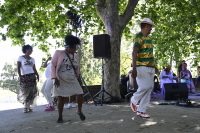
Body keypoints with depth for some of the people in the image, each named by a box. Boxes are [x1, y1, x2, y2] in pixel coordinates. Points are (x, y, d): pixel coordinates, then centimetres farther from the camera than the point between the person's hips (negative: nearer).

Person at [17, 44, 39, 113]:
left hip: (32, 76, 3)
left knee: (31, 91, -5)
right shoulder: (20, 57, 3)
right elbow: (18, 68, -4)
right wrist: (20, 76, -16)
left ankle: (28, 106, 2)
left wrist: (37, 75, -4)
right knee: (25, 91, -5)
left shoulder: (32, 59, 15)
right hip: (24, 76, -3)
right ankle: (26, 107, 6)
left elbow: (34, 69, 14)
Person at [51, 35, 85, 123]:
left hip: (72, 80, 4)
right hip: (61, 81, -4)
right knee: (61, 98, -5)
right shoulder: (58, 53, -3)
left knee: (80, 94, -8)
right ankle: (60, 116, 13)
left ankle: (79, 111, 15)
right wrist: (55, 78, -11)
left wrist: (77, 77, 18)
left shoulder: (75, 56, 10)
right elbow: (53, 65, -4)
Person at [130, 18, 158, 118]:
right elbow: (134, 53, -19)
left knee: (149, 88, 4)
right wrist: (134, 68, -28)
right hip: (141, 67, -9)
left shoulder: (148, 38, 19)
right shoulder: (138, 37, -9)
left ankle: (141, 111, 8)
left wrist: (154, 66, 29)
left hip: (150, 68, 9)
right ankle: (134, 100, 12)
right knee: (145, 86, -17)